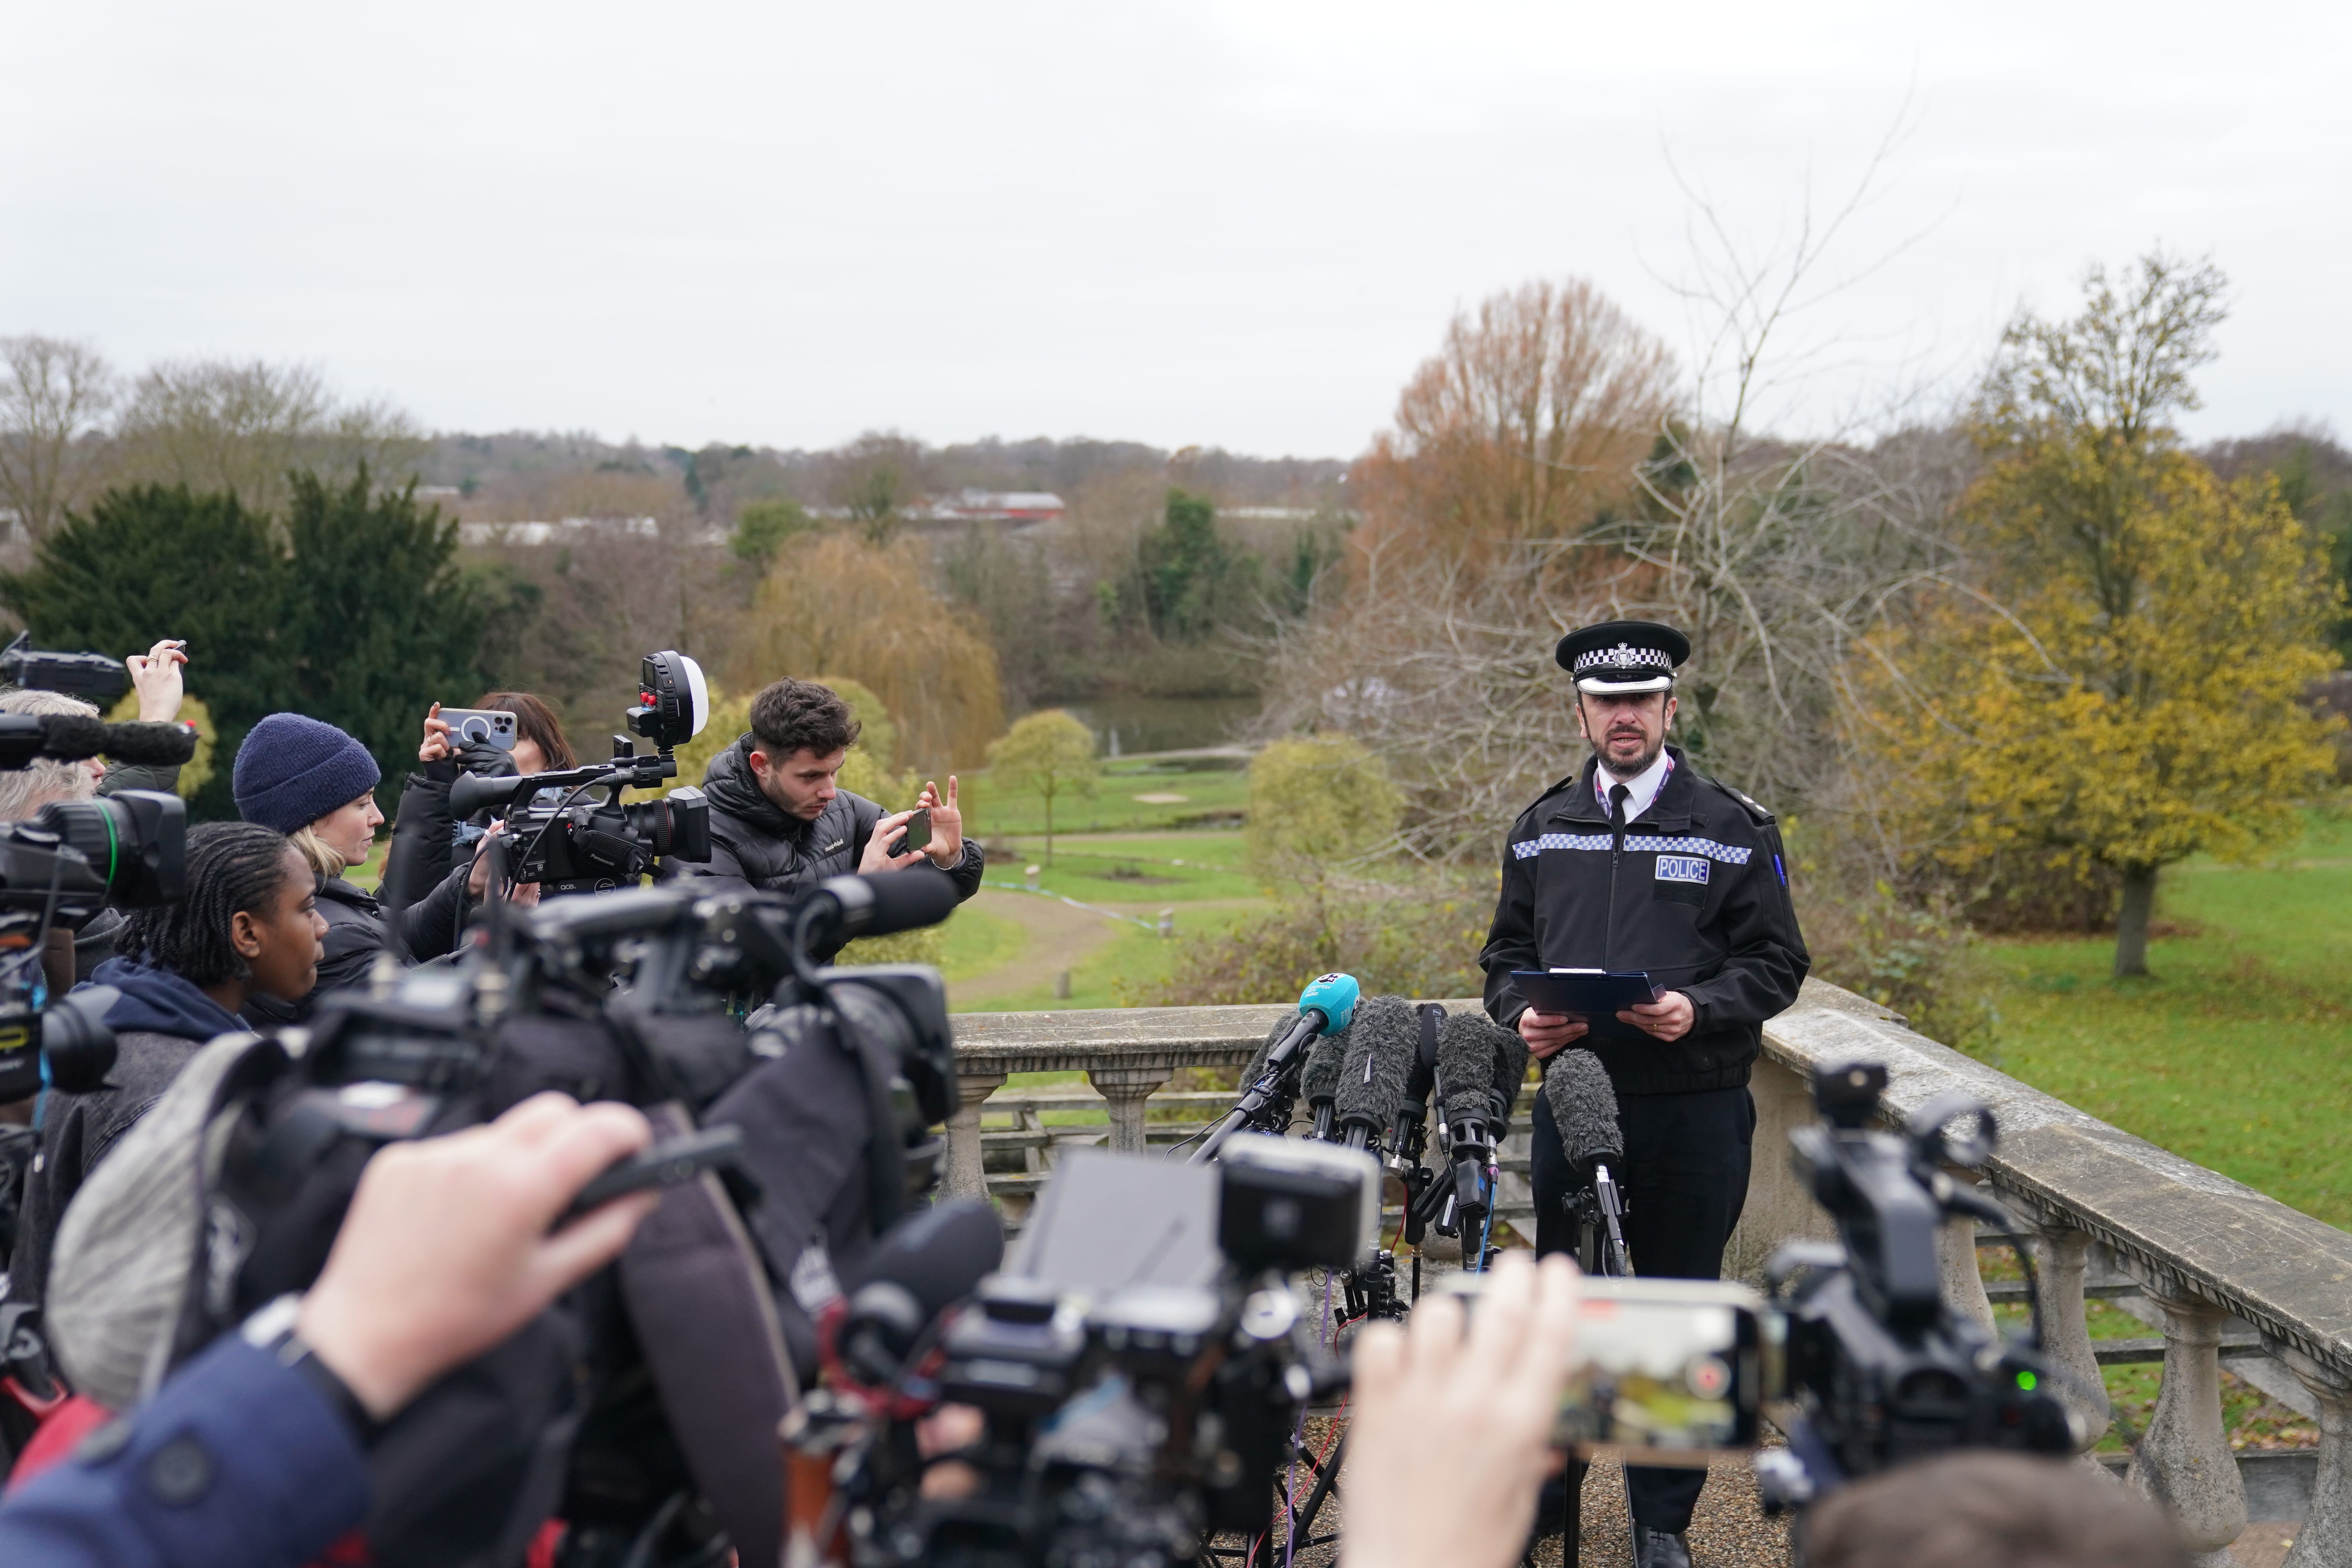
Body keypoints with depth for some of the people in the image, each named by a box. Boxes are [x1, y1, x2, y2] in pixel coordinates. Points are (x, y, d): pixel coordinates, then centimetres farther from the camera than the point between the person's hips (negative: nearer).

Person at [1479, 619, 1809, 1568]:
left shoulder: (1735, 830, 0)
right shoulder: (1541, 830, 10)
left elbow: (1776, 964, -1)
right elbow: (1506, 952, 15)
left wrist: (1700, 1010, -19)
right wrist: (1521, 1014, -6)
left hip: (1694, 1107, -2)